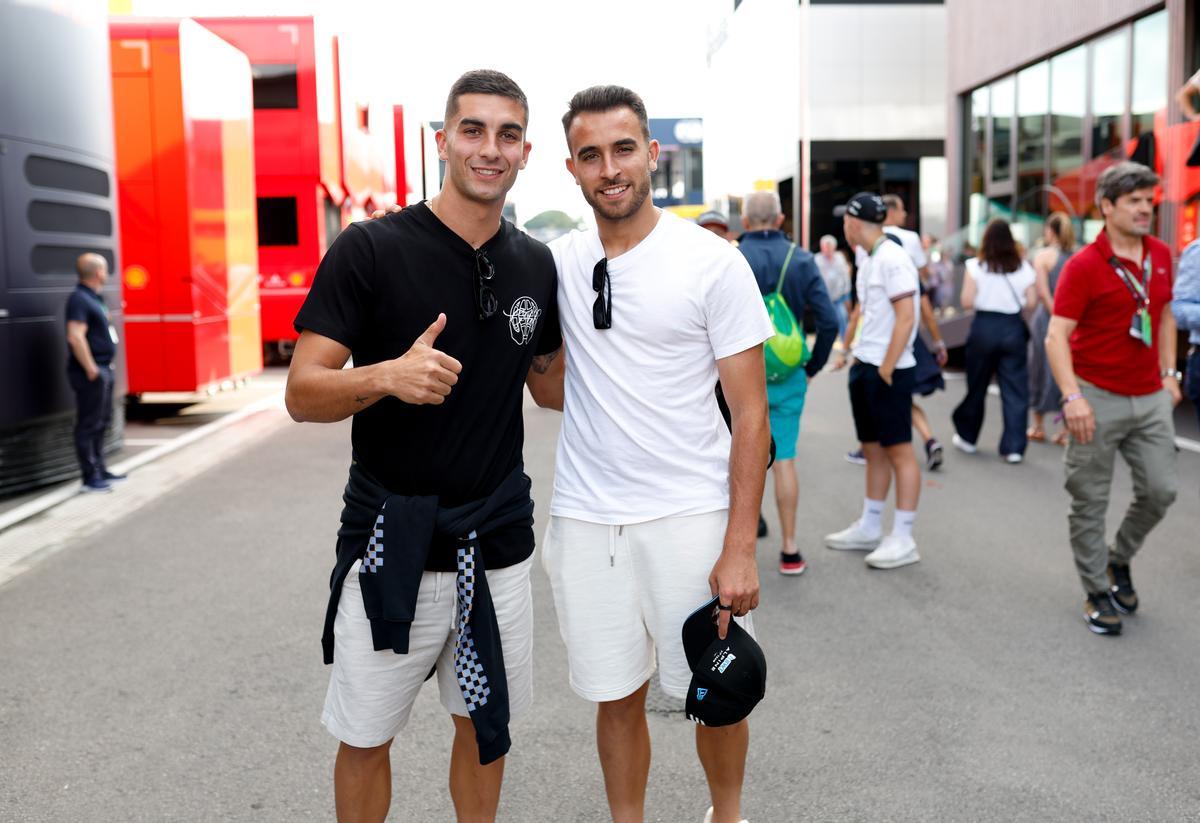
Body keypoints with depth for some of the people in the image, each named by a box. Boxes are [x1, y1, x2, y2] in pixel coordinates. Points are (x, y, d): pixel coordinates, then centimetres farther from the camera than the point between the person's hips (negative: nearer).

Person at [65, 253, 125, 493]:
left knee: (102, 421, 17)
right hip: (91, 373, -10)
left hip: (103, 370, 10)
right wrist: (91, 369, -23)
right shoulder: (79, 299, -16)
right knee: (89, 425, -4)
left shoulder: (94, 297, 14)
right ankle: (90, 478, 2)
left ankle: (100, 470, 27)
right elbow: (75, 337, -25)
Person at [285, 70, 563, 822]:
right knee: (365, 739, 10)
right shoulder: (372, 248, -10)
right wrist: (386, 375, -31)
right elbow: (302, 394, -12)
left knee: (486, 724, 18)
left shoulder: (537, 265, 4)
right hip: (393, 539, -3)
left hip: (498, 537, 4)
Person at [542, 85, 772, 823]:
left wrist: (740, 548, -12)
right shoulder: (558, 262, 4)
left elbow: (751, 413, -7)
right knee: (617, 698, 13)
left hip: (690, 515, -2)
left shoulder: (714, 262, -7)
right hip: (585, 520, 3)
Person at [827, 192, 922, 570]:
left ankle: (903, 539, 2)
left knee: (898, 451, -3)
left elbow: (905, 318, -19)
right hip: (864, 367, 9)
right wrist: (848, 351, 18)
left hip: (889, 371, -9)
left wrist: (886, 368, -19)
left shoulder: (892, 259, -15)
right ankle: (869, 528, 26)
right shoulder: (867, 262, 14)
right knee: (873, 449, 15)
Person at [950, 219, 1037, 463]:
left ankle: (967, 436, 27)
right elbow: (1030, 303, 0)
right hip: (1013, 328, 1)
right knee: (1015, 390, 3)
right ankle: (1013, 447, -1)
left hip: (984, 326, -1)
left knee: (977, 386, 13)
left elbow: (967, 302, -8)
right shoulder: (1023, 268, 1)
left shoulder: (976, 266, -4)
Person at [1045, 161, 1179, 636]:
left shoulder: (1160, 255, 7)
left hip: (1150, 398, 6)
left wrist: (1168, 373, 14)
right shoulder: (1084, 266, -12)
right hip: (1099, 399, -5)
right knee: (1090, 503, 3)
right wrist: (1072, 397, -25)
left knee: (1161, 490, 7)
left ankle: (1119, 559, 32)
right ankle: (1097, 592, 18)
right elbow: (1057, 335, -16)